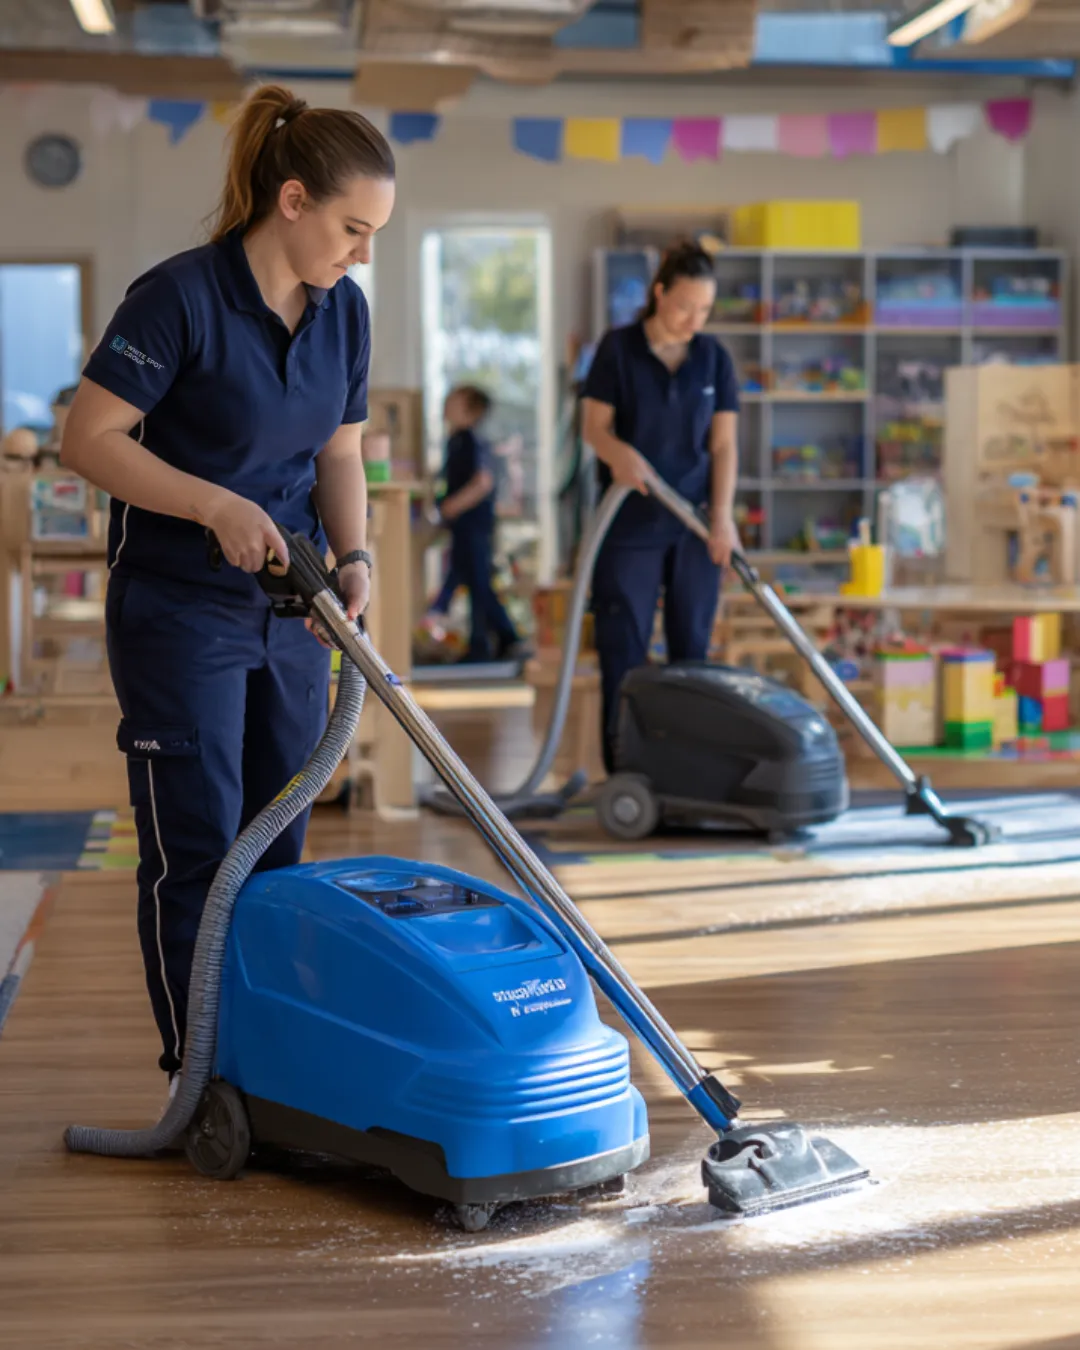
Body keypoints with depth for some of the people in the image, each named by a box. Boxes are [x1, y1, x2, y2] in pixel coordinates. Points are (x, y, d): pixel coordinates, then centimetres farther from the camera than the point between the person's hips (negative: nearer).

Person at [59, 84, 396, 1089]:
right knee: (195, 849, -2)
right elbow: (88, 439, -18)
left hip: (287, 610, 7)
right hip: (178, 608, -6)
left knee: (277, 844, 11)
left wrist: (353, 557, -6)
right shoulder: (182, 297, -18)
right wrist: (218, 505, -25)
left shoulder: (344, 311, 3)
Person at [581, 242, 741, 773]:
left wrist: (723, 516, -9)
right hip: (630, 524, -2)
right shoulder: (618, 348, -4)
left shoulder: (714, 358, 3)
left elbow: (724, 443, 2)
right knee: (623, 649, -1)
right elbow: (595, 426, -6)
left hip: (694, 526, 3)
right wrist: (619, 453, -28)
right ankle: (623, 770, 5)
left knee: (692, 647, 6)